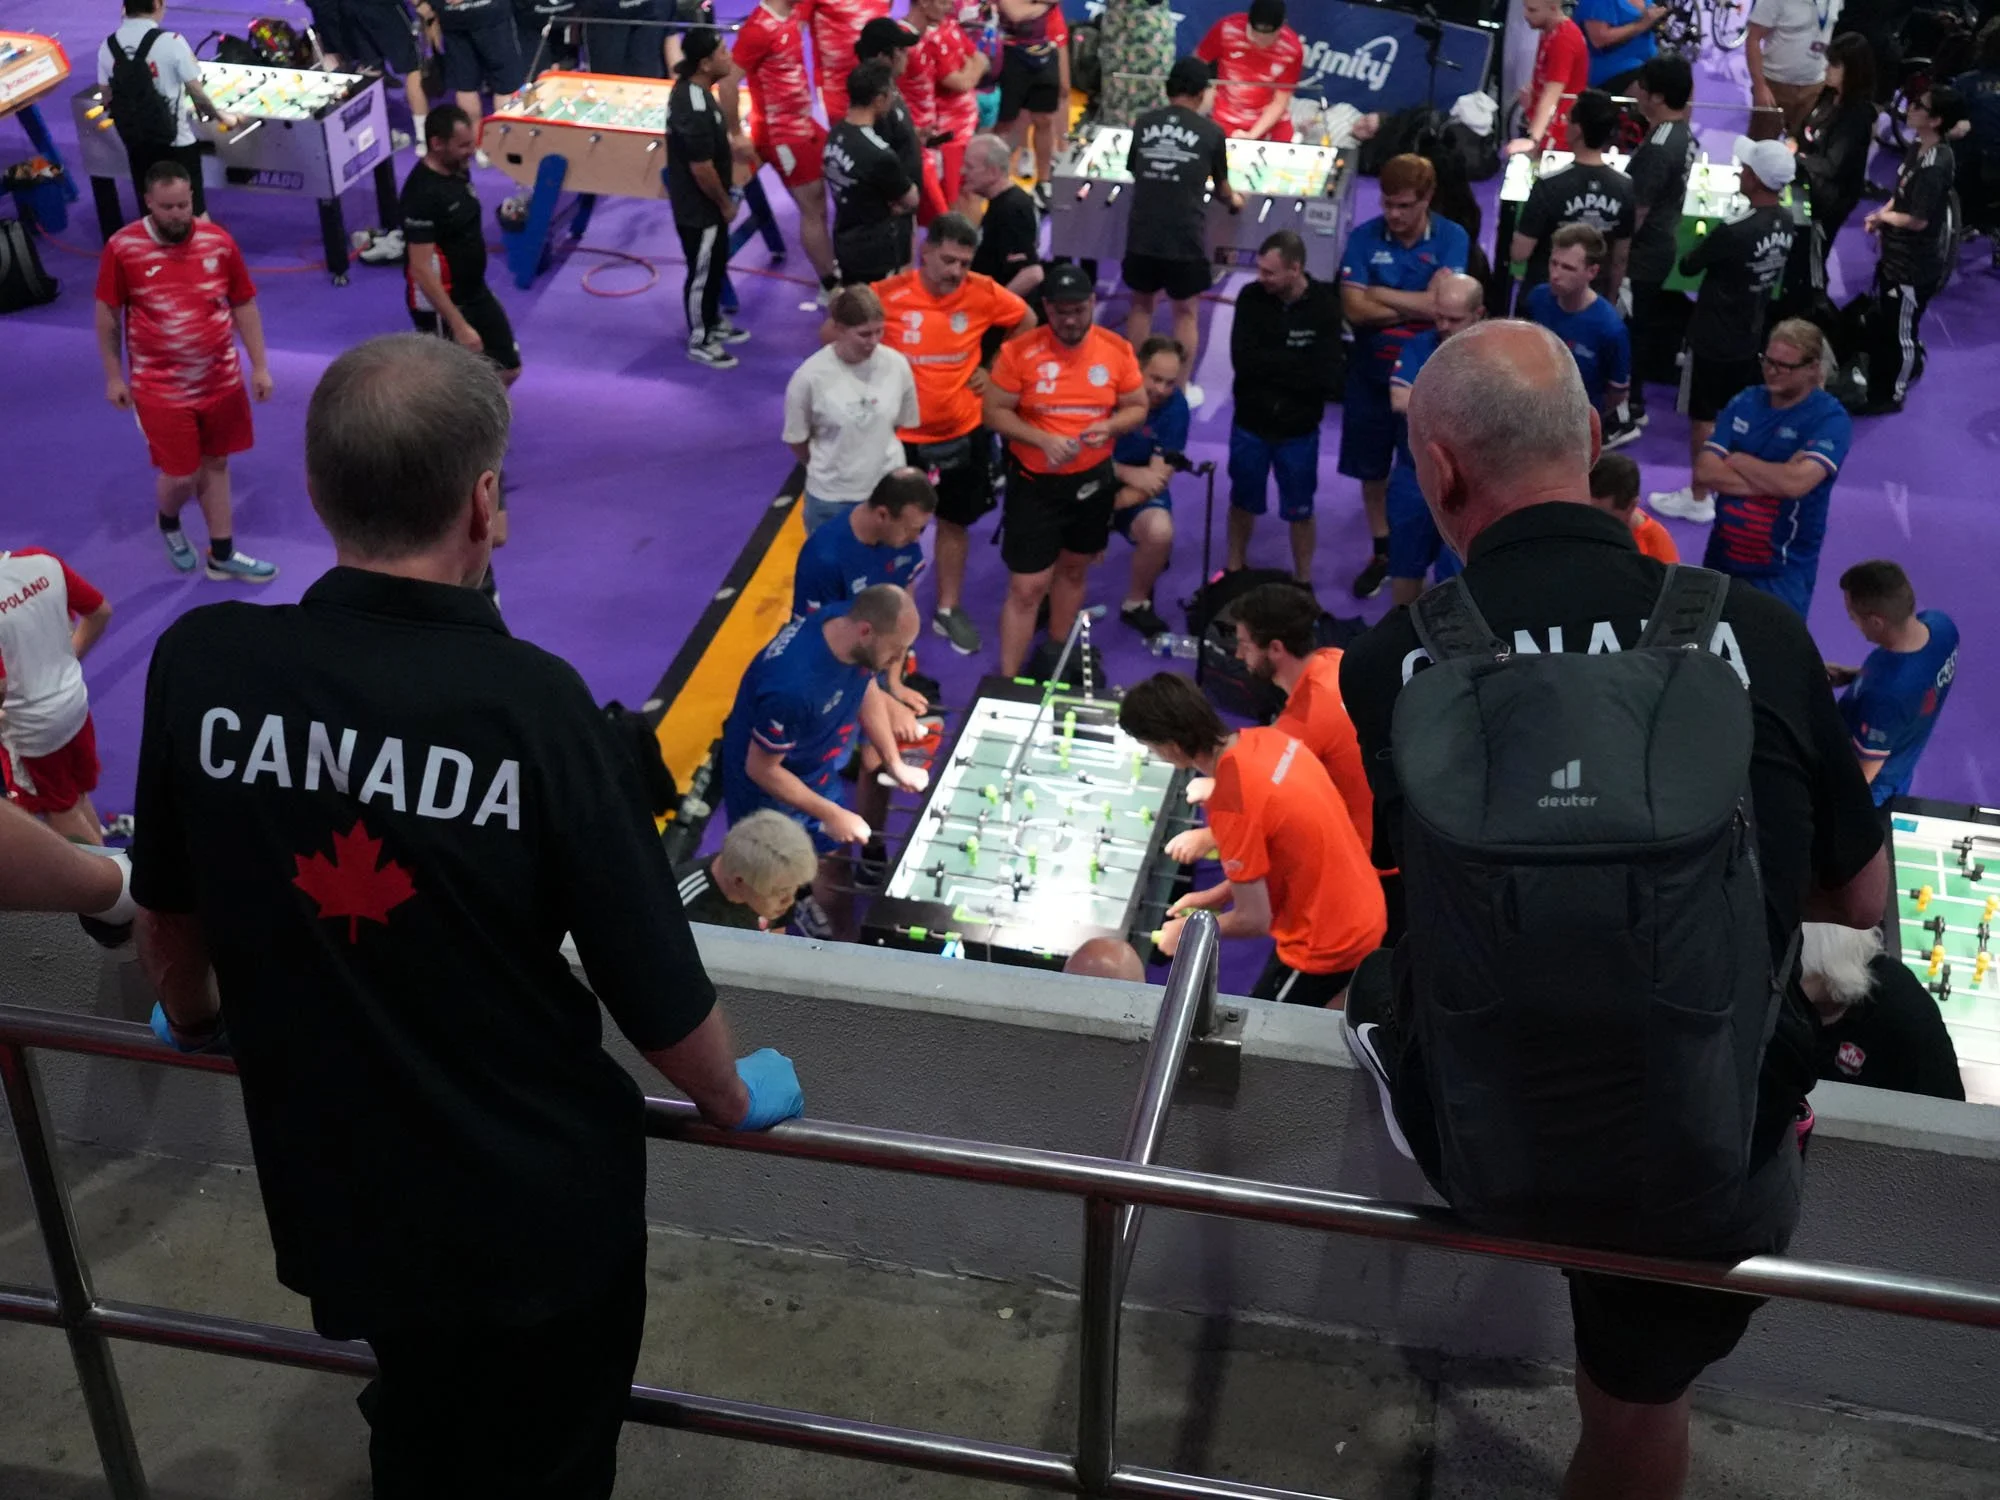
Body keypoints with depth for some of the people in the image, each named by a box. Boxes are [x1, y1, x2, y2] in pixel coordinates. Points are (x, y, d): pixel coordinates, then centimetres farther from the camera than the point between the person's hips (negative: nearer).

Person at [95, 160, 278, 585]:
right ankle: (168, 523, 37)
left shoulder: (219, 240, -6)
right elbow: (108, 314, -1)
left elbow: (244, 305, 4)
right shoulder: (123, 247, -13)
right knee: (181, 475, 2)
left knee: (215, 464, 14)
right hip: (161, 389, -3)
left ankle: (222, 555, 28)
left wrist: (260, 366, 3)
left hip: (222, 380, 3)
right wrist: (114, 376, 1)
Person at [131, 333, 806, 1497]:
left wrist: (193, 1021, 26)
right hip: (544, 1200, -3)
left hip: (335, 1188, 3)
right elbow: (658, 994, -18)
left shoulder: (200, 662, -15)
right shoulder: (531, 703, -26)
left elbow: (167, 912, 3)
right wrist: (737, 1098, 4)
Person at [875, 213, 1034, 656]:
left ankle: (948, 610, 34)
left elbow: (1026, 323, 7)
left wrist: (996, 370, 2)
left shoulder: (984, 294, -13)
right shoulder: (887, 296, -20)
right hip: (900, 434, -3)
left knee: (955, 521, 17)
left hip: (963, 431, 3)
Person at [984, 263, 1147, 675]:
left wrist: (1110, 426, -18)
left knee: (1073, 568, 22)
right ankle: (1008, 680, 4)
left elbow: (1137, 408, 4)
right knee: (1026, 588, -5)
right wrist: (1042, 439, -25)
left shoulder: (1117, 350, -5)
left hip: (1093, 480, 4)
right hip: (1034, 483, -4)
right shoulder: (1019, 351, -14)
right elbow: (995, 412, -10)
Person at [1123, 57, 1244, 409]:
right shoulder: (1211, 132, -3)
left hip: (1142, 234, 3)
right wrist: (1234, 199, 35)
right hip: (1186, 237, -2)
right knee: (1186, 312, 13)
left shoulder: (1144, 123, 2)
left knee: (1141, 305, 19)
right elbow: (1221, 186, 11)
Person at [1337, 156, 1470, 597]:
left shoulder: (1452, 239, -10)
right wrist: (1417, 308, -16)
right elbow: (1355, 309, -16)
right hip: (1371, 371, 2)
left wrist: (1377, 293, -13)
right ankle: (1381, 553, 31)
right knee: (1370, 468, 14)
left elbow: (1440, 304, -20)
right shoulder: (1364, 238, -7)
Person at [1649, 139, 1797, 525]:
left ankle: (1698, 497, 17)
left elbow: (1688, 267, -13)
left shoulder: (1732, 233, -29)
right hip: (1750, 336, 7)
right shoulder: (1785, 224, -5)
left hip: (1713, 340, -7)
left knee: (1703, 419, 6)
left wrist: (1700, 248, 7)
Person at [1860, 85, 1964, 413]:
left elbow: (1918, 219, -27)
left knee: (1899, 331, 8)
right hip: (1897, 255, 9)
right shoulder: (1917, 147, 0)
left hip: (1915, 266, -9)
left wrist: (1885, 216, -10)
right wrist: (1881, 215, -3)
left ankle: (1892, 395, 25)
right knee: (1882, 323, 25)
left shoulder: (1935, 166, -30)